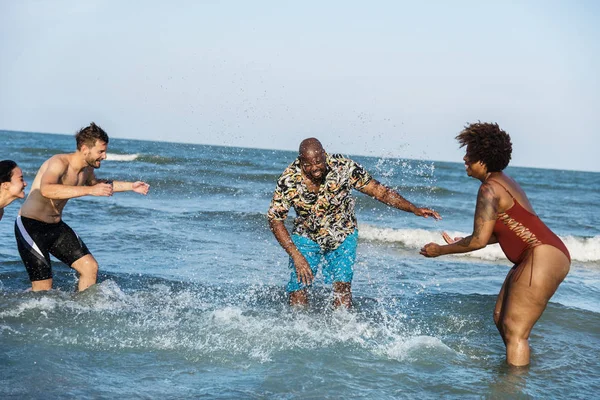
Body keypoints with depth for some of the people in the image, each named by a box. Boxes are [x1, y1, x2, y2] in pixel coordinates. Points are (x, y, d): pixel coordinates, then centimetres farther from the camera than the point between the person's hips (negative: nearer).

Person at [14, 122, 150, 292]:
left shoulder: (87, 169, 4)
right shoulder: (59, 162, -23)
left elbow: (97, 183, 30)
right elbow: (46, 190, -45)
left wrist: (130, 186, 23)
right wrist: (90, 190, -47)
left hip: (56, 226, 9)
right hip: (31, 227, -8)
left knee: (90, 267, 2)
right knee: (43, 288, -11)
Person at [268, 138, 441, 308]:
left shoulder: (344, 168, -24)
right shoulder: (289, 180, -23)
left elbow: (379, 191, -16)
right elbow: (275, 219, -14)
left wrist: (414, 209, -25)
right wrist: (296, 256, -21)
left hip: (343, 235, 0)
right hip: (307, 236, 0)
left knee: (342, 283, -17)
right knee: (298, 289, -10)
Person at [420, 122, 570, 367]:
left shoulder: (490, 189, -14)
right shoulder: (504, 183, 17)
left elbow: (479, 240, -17)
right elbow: (501, 232, 24)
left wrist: (441, 250, -3)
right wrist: (458, 243, 26)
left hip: (543, 258, -11)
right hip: (546, 256, 11)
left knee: (514, 331, -9)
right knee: (501, 318, 18)